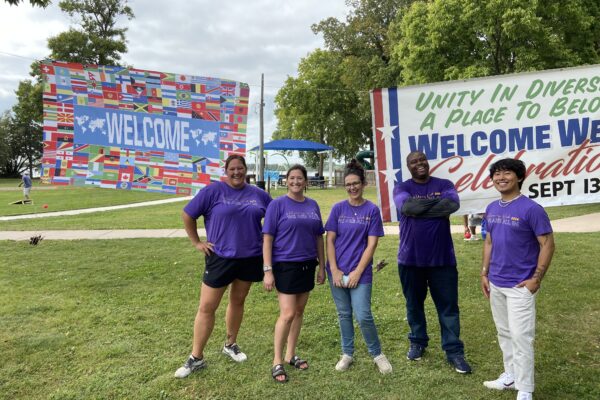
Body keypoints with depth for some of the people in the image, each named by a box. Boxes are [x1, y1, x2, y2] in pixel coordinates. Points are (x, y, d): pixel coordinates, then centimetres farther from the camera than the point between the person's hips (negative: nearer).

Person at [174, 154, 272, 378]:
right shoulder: (214, 190, -6)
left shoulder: (258, 194, 4)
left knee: (238, 301, 17)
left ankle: (230, 345, 36)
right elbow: (187, 215, -3)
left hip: (250, 258, 3)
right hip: (220, 257, -3)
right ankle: (196, 358, 13)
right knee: (206, 307, 0)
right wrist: (197, 243, -4)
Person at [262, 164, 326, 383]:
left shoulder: (312, 205, 7)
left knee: (299, 311, 13)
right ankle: (277, 361, 9)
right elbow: (267, 238, -10)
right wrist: (268, 270, -15)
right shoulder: (278, 204, -7)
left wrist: (322, 266, 10)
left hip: (307, 265, 5)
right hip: (285, 265, -5)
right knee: (287, 314, -6)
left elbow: (319, 237, 12)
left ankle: (291, 354, 28)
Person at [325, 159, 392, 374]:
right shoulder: (338, 208, 2)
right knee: (344, 314, 12)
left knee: (363, 316, -5)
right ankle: (347, 353, 28)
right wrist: (334, 270, -6)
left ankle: (377, 354, 18)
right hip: (337, 271, 2)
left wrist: (358, 272, -11)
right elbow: (330, 240, 1)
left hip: (360, 271, -2)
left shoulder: (372, 210, -4)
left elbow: (371, 244, -6)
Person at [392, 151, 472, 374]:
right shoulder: (402, 188, 1)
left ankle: (454, 351, 15)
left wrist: (419, 207, -15)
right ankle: (417, 342, 33)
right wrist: (437, 203, -13)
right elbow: (406, 206, -21)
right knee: (414, 304, 15)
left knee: (448, 306, 5)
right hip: (410, 258, 1)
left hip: (442, 258, 0)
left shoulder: (444, 185, 2)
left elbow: (452, 204, -18)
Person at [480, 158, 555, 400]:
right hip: (496, 284, 7)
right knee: (504, 333, 18)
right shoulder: (491, 209, 7)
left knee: (520, 337, -1)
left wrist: (536, 279, -15)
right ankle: (510, 375, 34)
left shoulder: (531, 209, -14)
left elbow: (548, 245, -12)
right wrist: (484, 273, 10)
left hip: (520, 286, -7)